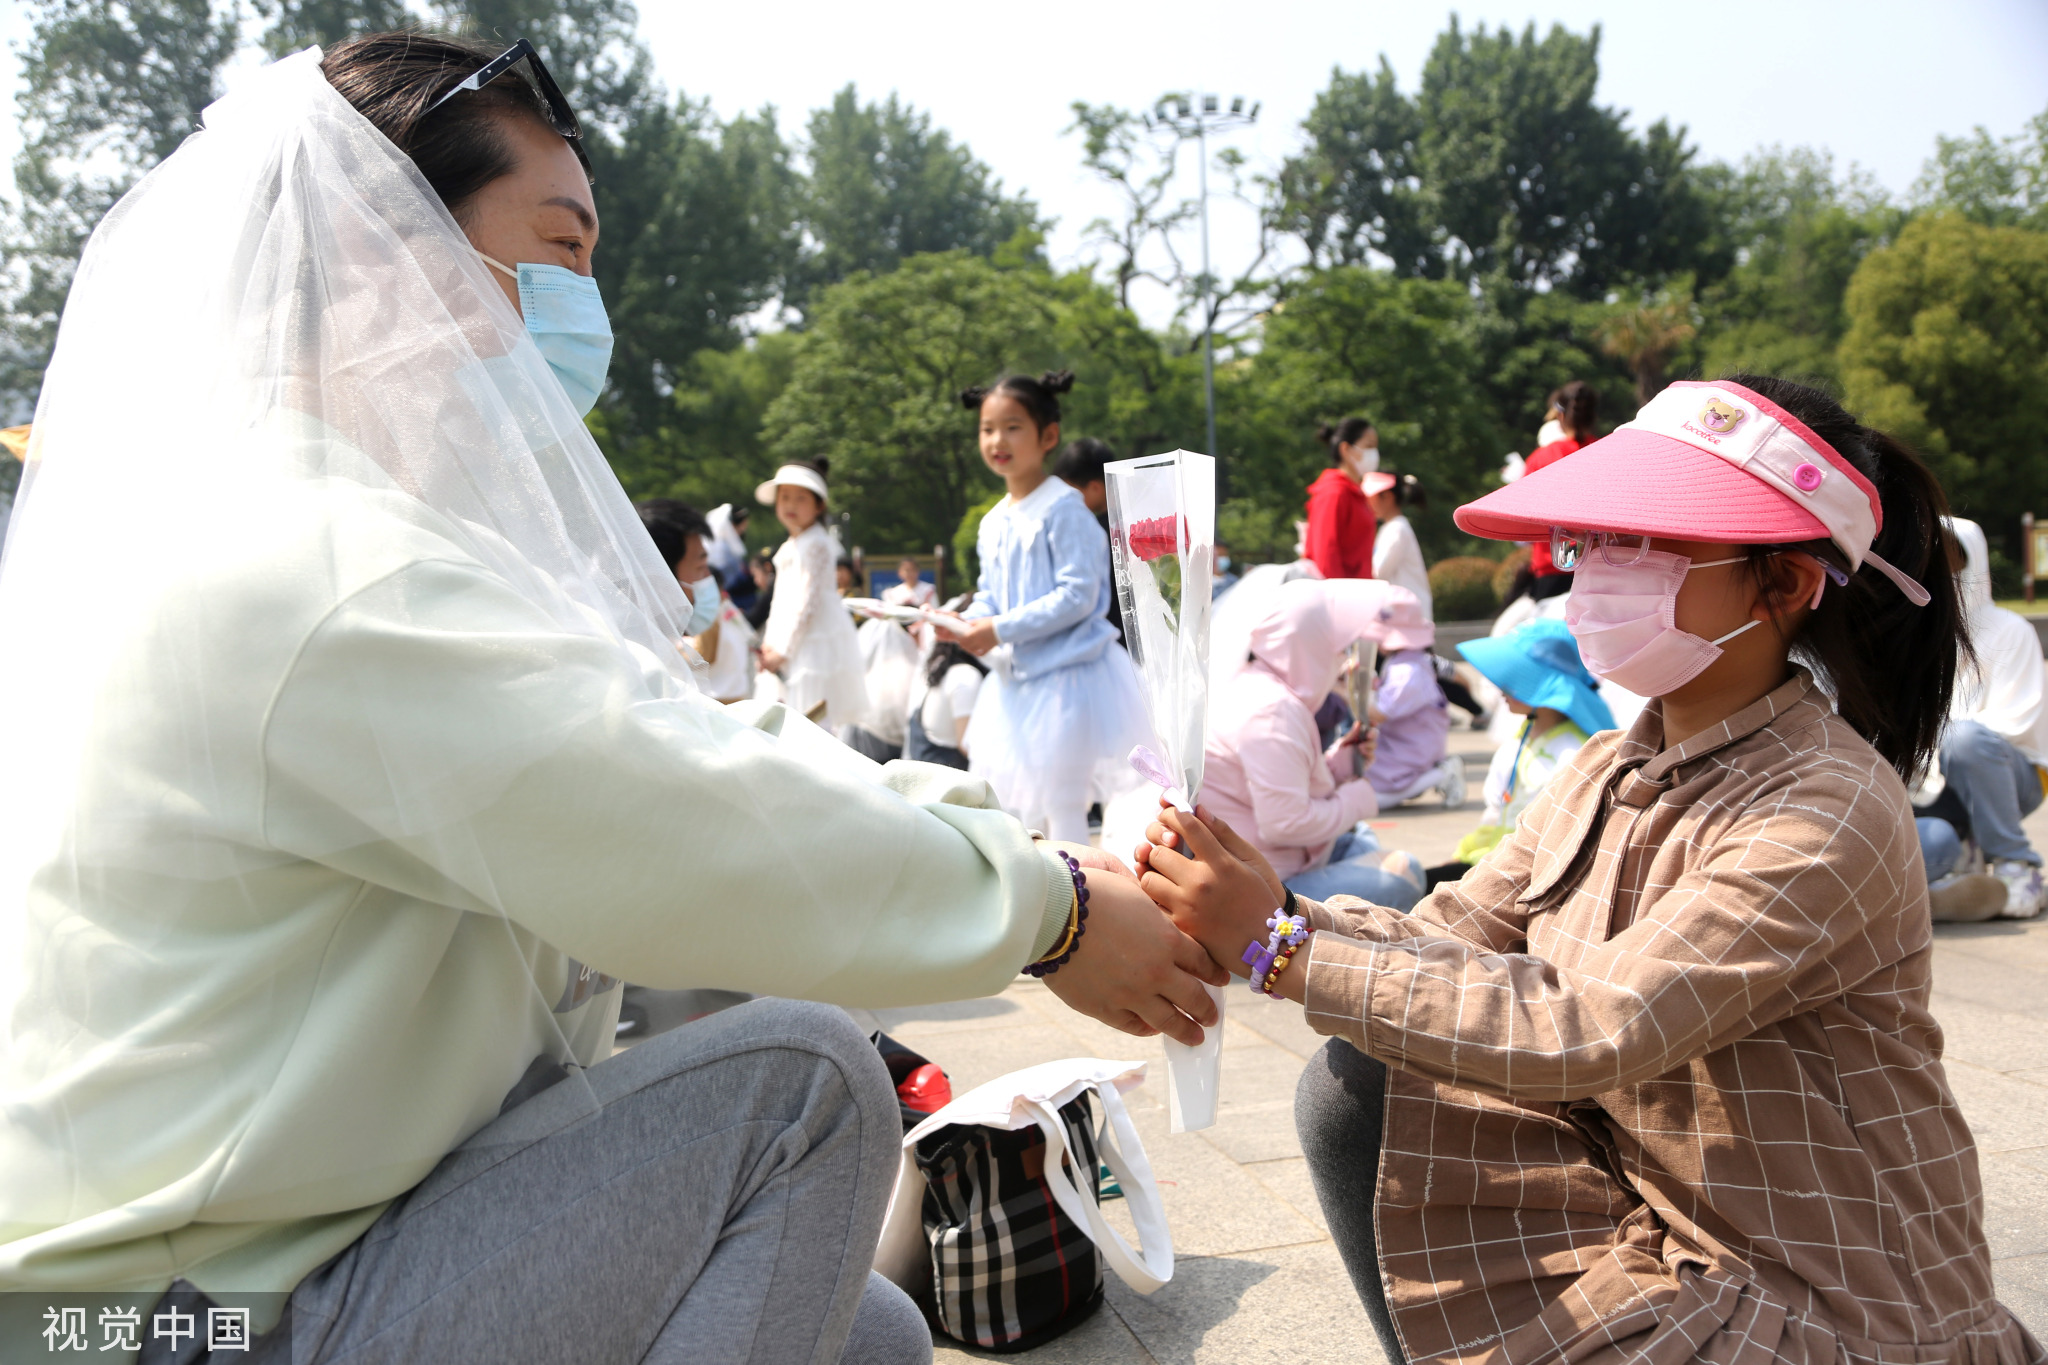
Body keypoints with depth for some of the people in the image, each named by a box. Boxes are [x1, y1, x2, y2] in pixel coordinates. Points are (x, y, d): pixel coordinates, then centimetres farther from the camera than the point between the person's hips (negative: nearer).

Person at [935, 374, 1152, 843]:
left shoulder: (1063, 509, -14)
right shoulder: (993, 523, 11)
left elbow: (1077, 596, -21)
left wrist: (1002, 629, -21)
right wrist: (968, 622, -4)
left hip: (1065, 675, -8)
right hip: (1015, 679, 8)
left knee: (1062, 807, -3)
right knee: (1018, 808, 15)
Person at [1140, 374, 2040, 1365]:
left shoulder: (1825, 814, -25)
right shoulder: (1604, 774, 0)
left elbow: (1584, 1031, -32)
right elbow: (1443, 935, -4)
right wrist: (1253, 907, -22)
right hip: (1640, 1198, 7)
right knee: (1354, 1095, -5)